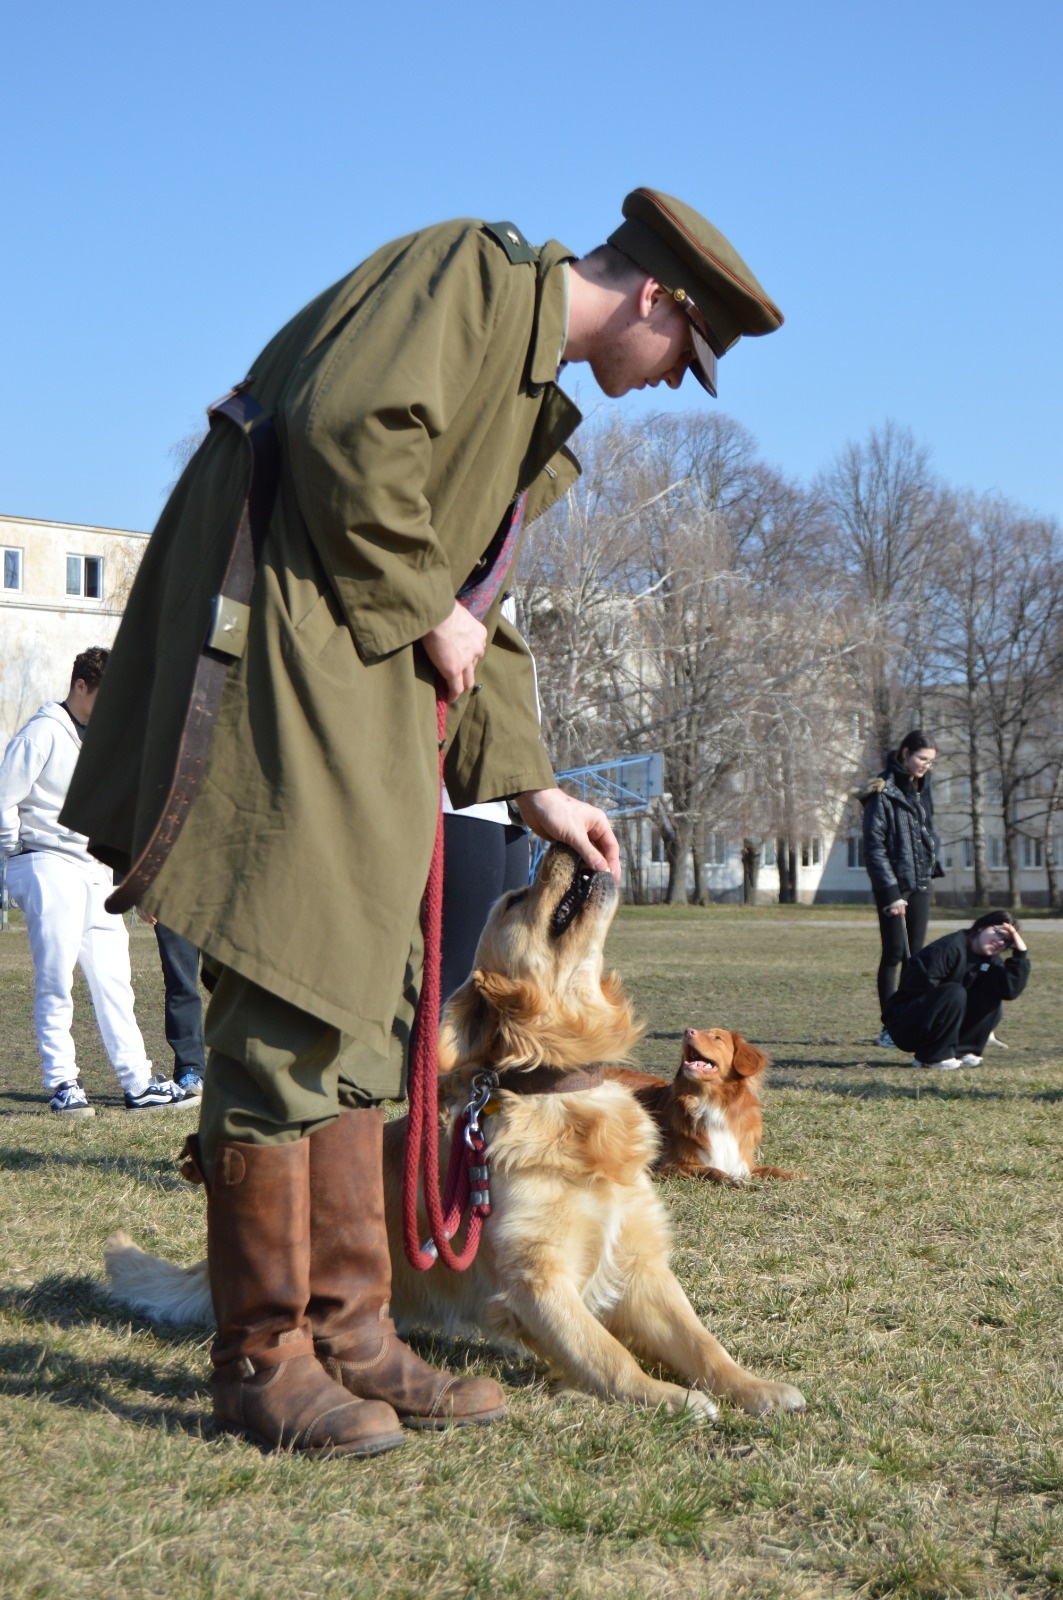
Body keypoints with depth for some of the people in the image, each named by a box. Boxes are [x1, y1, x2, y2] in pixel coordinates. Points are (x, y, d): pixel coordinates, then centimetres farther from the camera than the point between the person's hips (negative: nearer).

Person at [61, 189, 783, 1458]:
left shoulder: (533, 391, 26)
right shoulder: (472, 270, -3)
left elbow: (482, 607, 28)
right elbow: (348, 423, -21)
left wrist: (530, 785, 25)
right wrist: (424, 606, -11)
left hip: (367, 683, 10)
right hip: (285, 632, -10)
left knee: (358, 1010, 9)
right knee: (287, 1000, -10)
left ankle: (348, 1332, 15)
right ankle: (262, 1356, -2)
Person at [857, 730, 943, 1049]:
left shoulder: (923, 786, 10)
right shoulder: (883, 792, -12)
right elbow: (874, 846, -14)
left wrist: (934, 863, 8)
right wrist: (891, 891, -19)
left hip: (920, 884, 7)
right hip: (894, 886, -7)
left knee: (915, 955, 7)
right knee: (895, 954, -5)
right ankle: (889, 1026, -1)